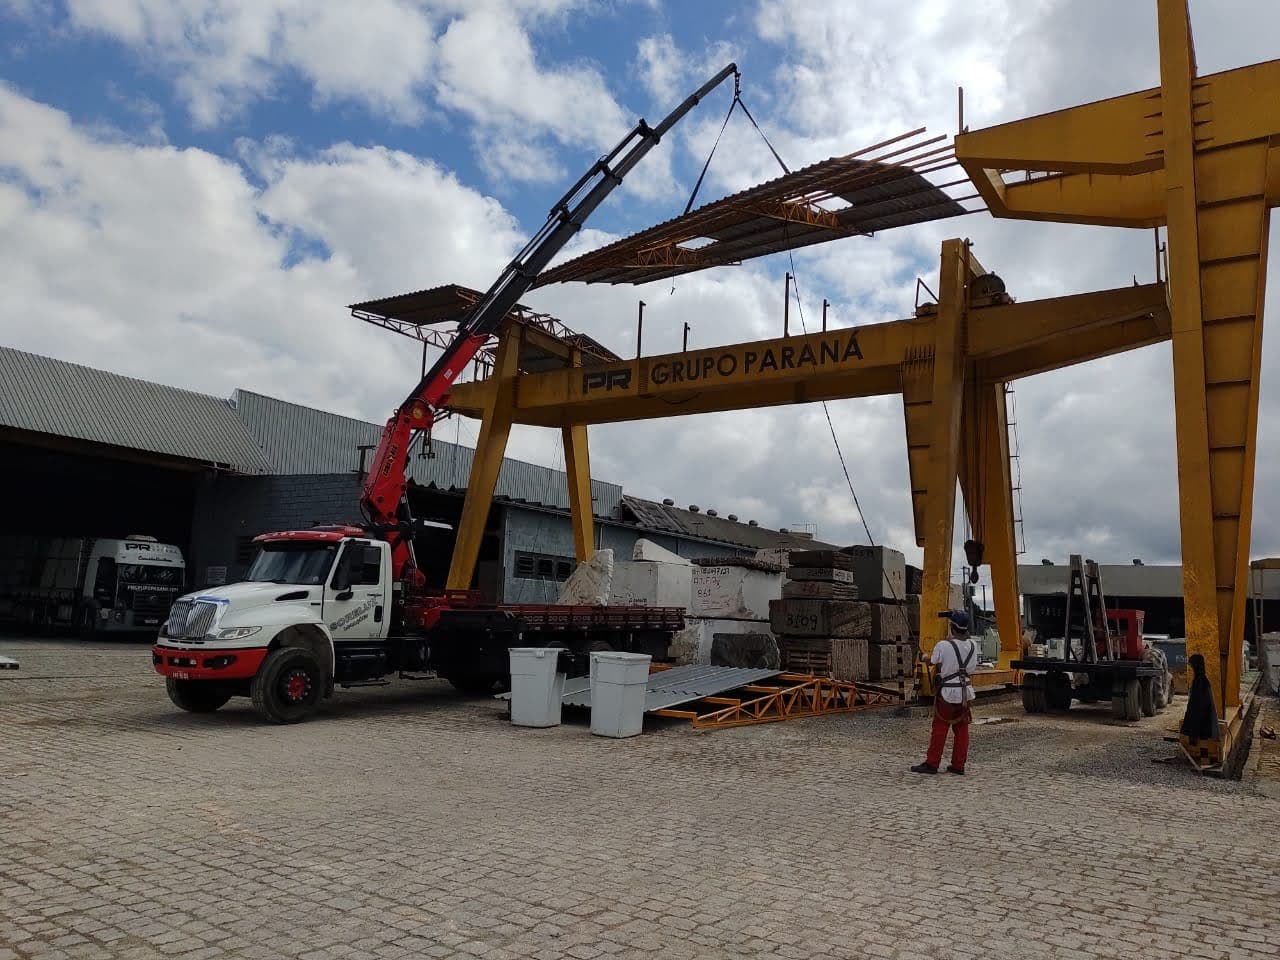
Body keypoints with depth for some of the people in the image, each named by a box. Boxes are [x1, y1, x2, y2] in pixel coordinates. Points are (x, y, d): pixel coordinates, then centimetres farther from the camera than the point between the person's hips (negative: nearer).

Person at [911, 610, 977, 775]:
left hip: (948, 693, -5)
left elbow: (933, 661, -2)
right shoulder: (972, 645, -2)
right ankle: (958, 765, 14)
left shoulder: (943, 646, -17)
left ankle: (931, 763, 7)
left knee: (940, 729, 2)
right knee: (961, 730, 10)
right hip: (965, 693, 5)